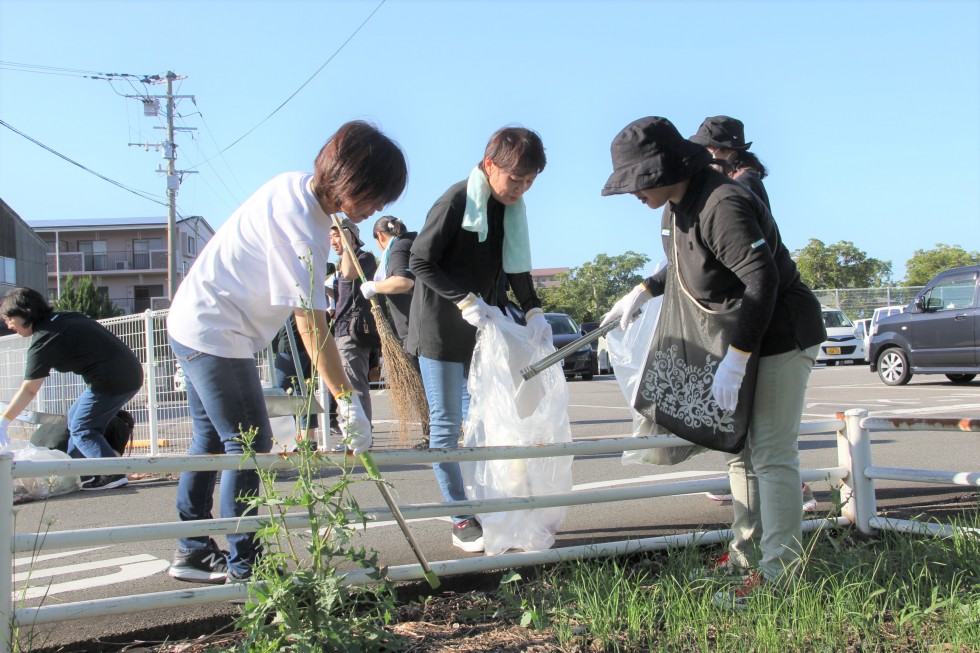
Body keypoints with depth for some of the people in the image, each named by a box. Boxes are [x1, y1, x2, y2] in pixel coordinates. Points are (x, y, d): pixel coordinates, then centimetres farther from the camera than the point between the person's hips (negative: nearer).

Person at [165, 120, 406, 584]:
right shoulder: (301, 226, -27)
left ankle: (192, 551, 25)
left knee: (212, 439, 15)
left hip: (192, 323, 10)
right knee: (249, 444, -5)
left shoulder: (296, 185, 1)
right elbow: (310, 324, -30)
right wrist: (348, 402, -29)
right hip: (215, 335, -10)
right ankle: (244, 566, 2)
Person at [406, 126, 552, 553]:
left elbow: (516, 265, 10)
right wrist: (465, 300, -23)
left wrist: (533, 310, -4)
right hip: (441, 329, -7)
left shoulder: (511, 209, 4)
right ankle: (461, 521, 6)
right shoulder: (455, 202, -19)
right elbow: (420, 262, -16)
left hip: (485, 325, 7)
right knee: (446, 424, 0)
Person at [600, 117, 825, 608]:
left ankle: (778, 572, -6)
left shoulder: (723, 205, -26)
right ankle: (746, 554, 25)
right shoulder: (678, 206, 5)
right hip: (743, 335, 10)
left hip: (781, 335, -10)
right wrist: (641, 292, 16)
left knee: (771, 454, -10)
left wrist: (734, 360, -33)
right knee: (738, 447, 14)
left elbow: (762, 279, -32)